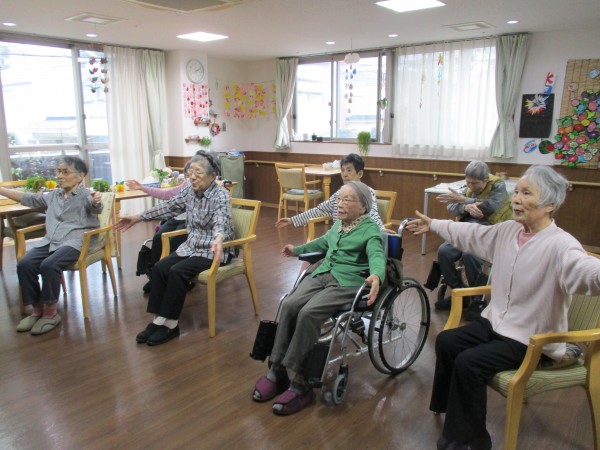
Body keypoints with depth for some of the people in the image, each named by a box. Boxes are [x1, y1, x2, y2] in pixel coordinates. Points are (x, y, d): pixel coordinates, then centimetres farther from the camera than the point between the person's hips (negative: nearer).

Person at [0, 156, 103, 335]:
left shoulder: (85, 196, 0)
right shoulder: (52, 196, 22)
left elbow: (95, 207, -21)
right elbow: (27, 198, 29)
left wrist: (96, 202, -47)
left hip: (74, 242, -6)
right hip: (50, 240, 7)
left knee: (49, 265, -31)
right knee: (24, 265, -17)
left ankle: (51, 312, -11)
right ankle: (37, 309, 0)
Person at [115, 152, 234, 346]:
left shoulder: (221, 195, -19)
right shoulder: (189, 191, 3)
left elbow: (220, 221, -36)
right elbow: (168, 206, 12)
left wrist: (218, 240, -59)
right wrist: (137, 217, 12)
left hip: (213, 249, -7)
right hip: (191, 246, 7)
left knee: (177, 272, -24)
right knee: (159, 268, -12)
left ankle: (170, 324, -11)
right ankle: (159, 319, -6)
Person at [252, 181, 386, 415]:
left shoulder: (371, 230, -4)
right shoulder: (338, 224, 18)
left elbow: (377, 256, -23)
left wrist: (376, 276, -46)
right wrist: (297, 250, 48)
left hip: (349, 283, -7)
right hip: (322, 274, 7)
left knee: (308, 313, -30)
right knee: (288, 305, -20)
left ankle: (301, 384, -19)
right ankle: (276, 371, -12)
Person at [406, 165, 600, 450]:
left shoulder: (560, 245, -24)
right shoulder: (507, 230, 1)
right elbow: (470, 234, 17)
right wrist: (433, 225, 28)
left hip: (532, 338, -8)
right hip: (495, 321, 8)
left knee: (469, 363, -20)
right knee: (446, 342, 2)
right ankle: (455, 413, 24)